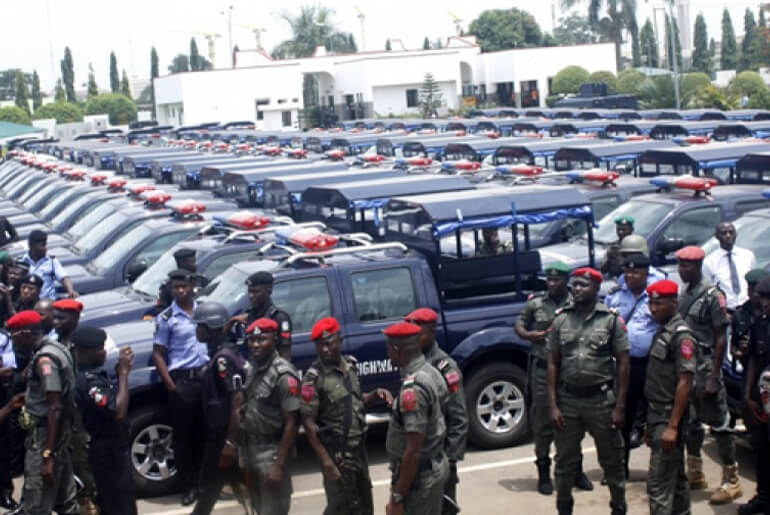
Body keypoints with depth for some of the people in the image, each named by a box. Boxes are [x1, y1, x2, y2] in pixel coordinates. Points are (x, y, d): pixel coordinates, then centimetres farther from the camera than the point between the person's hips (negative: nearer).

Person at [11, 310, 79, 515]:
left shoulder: (44, 359, -19)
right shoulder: (55, 349, 11)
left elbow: (55, 408, -24)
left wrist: (48, 455, -25)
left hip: (45, 434, -10)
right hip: (59, 432, 10)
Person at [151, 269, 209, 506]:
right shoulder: (166, 318, -3)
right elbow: (158, 354, -3)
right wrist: (171, 386, -10)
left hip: (207, 377, 3)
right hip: (182, 380, -3)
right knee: (183, 436, 2)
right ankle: (190, 485, 12)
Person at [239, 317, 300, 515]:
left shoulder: (283, 375, -19)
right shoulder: (250, 369, 5)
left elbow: (291, 424, -19)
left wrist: (280, 465, -21)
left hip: (271, 451, -8)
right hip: (251, 449, 8)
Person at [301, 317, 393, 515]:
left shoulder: (350, 365, 3)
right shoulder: (314, 378, -17)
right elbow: (309, 424, -17)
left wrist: (376, 394, -5)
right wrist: (327, 463, -20)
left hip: (359, 448, 7)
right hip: (337, 453, -7)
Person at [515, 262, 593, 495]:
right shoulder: (535, 302, 4)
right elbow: (519, 324, 13)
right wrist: (529, 335, -8)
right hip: (542, 368, 1)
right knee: (543, 422, 5)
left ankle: (576, 469, 24)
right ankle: (543, 472, 17)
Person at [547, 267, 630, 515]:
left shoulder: (612, 320, -4)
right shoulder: (560, 320, 2)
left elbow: (623, 364, -3)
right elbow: (553, 364, 4)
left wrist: (620, 407, -7)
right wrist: (553, 405, -2)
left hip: (601, 400, -2)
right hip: (568, 400, 2)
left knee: (612, 460, 10)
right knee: (564, 461, 11)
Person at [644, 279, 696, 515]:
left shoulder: (681, 335, -14)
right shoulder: (662, 332, 13)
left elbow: (685, 383, -19)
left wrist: (672, 426, -23)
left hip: (669, 417, -9)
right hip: (658, 416, 9)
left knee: (659, 481, -10)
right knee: (675, 476, 16)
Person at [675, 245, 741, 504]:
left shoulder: (712, 296, -11)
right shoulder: (683, 295, 11)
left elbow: (721, 338, -12)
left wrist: (714, 377, -16)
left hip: (705, 367, -7)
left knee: (718, 423, -2)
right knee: (690, 423, 14)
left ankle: (731, 480, 4)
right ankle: (695, 474, 26)